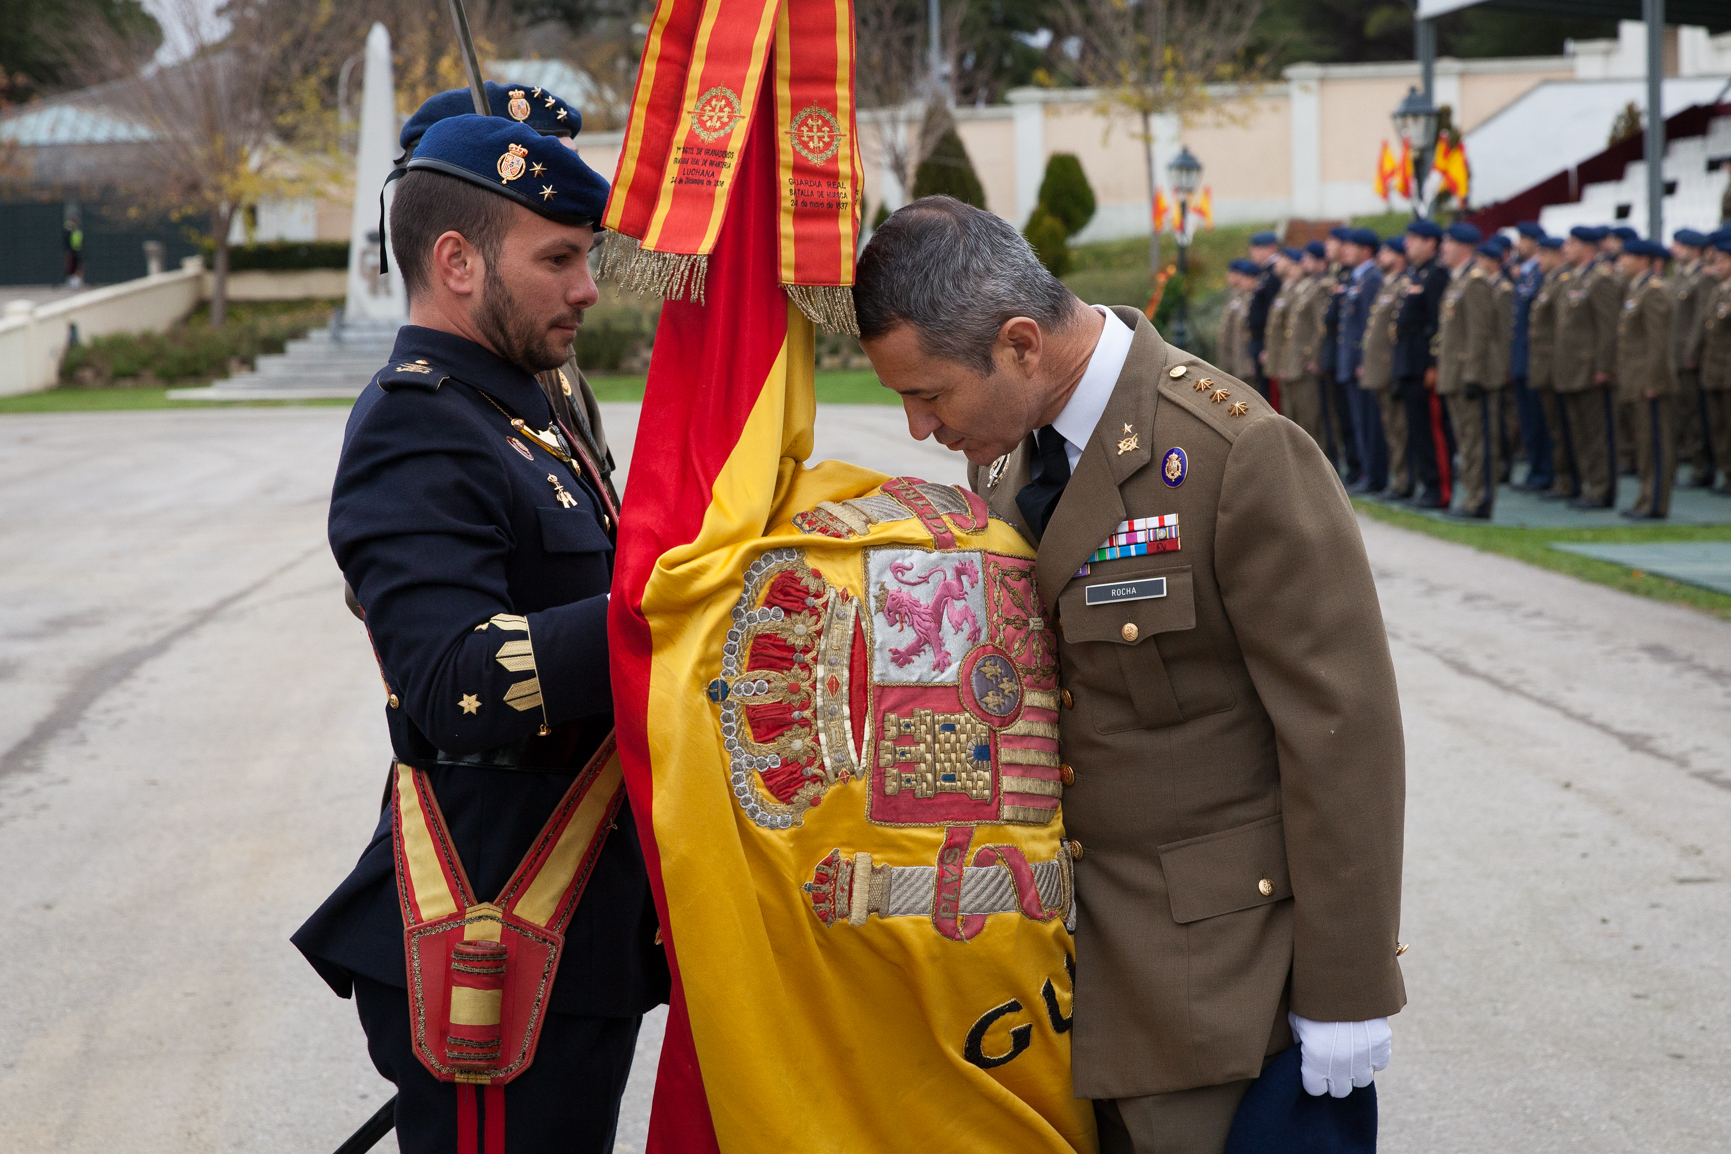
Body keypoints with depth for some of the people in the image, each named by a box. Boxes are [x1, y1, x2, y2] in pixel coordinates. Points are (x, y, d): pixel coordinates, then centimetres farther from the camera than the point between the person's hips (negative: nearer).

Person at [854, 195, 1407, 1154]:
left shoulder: (1239, 455, -19)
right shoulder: (1005, 447, 5)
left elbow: (1343, 730, -17)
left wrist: (1345, 995, -14)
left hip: (1214, 955, -6)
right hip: (1062, 938, 7)